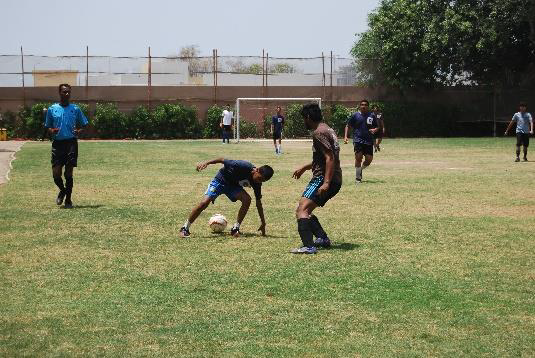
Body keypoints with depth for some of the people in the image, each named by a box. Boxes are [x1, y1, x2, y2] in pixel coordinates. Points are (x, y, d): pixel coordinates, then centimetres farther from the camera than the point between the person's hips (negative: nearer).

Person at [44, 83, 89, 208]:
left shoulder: (75, 109, 7)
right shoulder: (52, 109, 8)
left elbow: (84, 125, 11)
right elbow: (48, 127, 13)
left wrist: (79, 131, -10)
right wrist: (52, 131, -10)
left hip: (71, 143, -1)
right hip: (57, 143, 1)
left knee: (68, 173, 0)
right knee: (56, 174, -4)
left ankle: (68, 199, 13)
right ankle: (62, 190, 27)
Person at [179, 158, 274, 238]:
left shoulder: (257, 183, -15)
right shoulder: (243, 166, -34)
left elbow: (258, 202, -5)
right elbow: (223, 160, -23)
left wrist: (263, 223, -2)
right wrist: (207, 163, -30)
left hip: (234, 186, 5)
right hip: (220, 180, -4)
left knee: (247, 199, -23)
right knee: (204, 203, -19)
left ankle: (235, 228, -12)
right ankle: (185, 228, -4)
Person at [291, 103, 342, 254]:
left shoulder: (319, 132, -12)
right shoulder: (327, 130, 20)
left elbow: (330, 158, -22)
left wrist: (326, 183, -28)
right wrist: (304, 168, 34)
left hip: (323, 179, -11)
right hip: (335, 180, 11)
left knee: (302, 210, -20)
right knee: (305, 210, 20)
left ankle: (308, 246, -32)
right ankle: (323, 238, 22)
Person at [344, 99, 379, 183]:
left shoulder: (372, 116, 9)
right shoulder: (355, 115, 4)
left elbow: (377, 127, 18)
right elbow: (348, 126, 10)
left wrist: (374, 130, -7)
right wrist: (345, 136, -1)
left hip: (368, 141, 2)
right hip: (358, 140, -2)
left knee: (369, 159, -4)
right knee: (358, 157, -12)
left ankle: (361, 169, 28)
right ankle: (358, 178, 1)